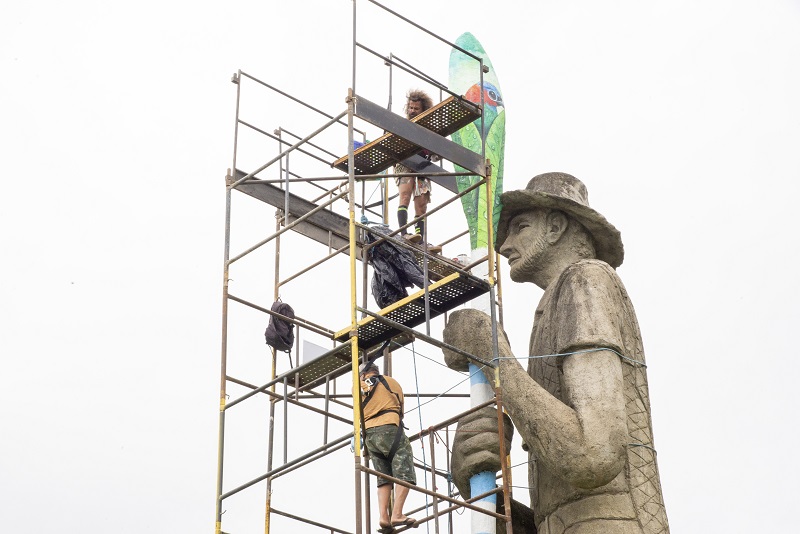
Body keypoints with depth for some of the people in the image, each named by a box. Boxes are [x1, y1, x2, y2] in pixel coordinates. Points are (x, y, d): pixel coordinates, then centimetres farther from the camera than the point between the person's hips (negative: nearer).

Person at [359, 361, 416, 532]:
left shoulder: (359, 387, 20)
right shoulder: (391, 382, 15)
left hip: (369, 434, 4)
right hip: (390, 428, -4)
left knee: (384, 478, 7)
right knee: (404, 473, -6)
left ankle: (384, 517, -7)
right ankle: (397, 514, -20)